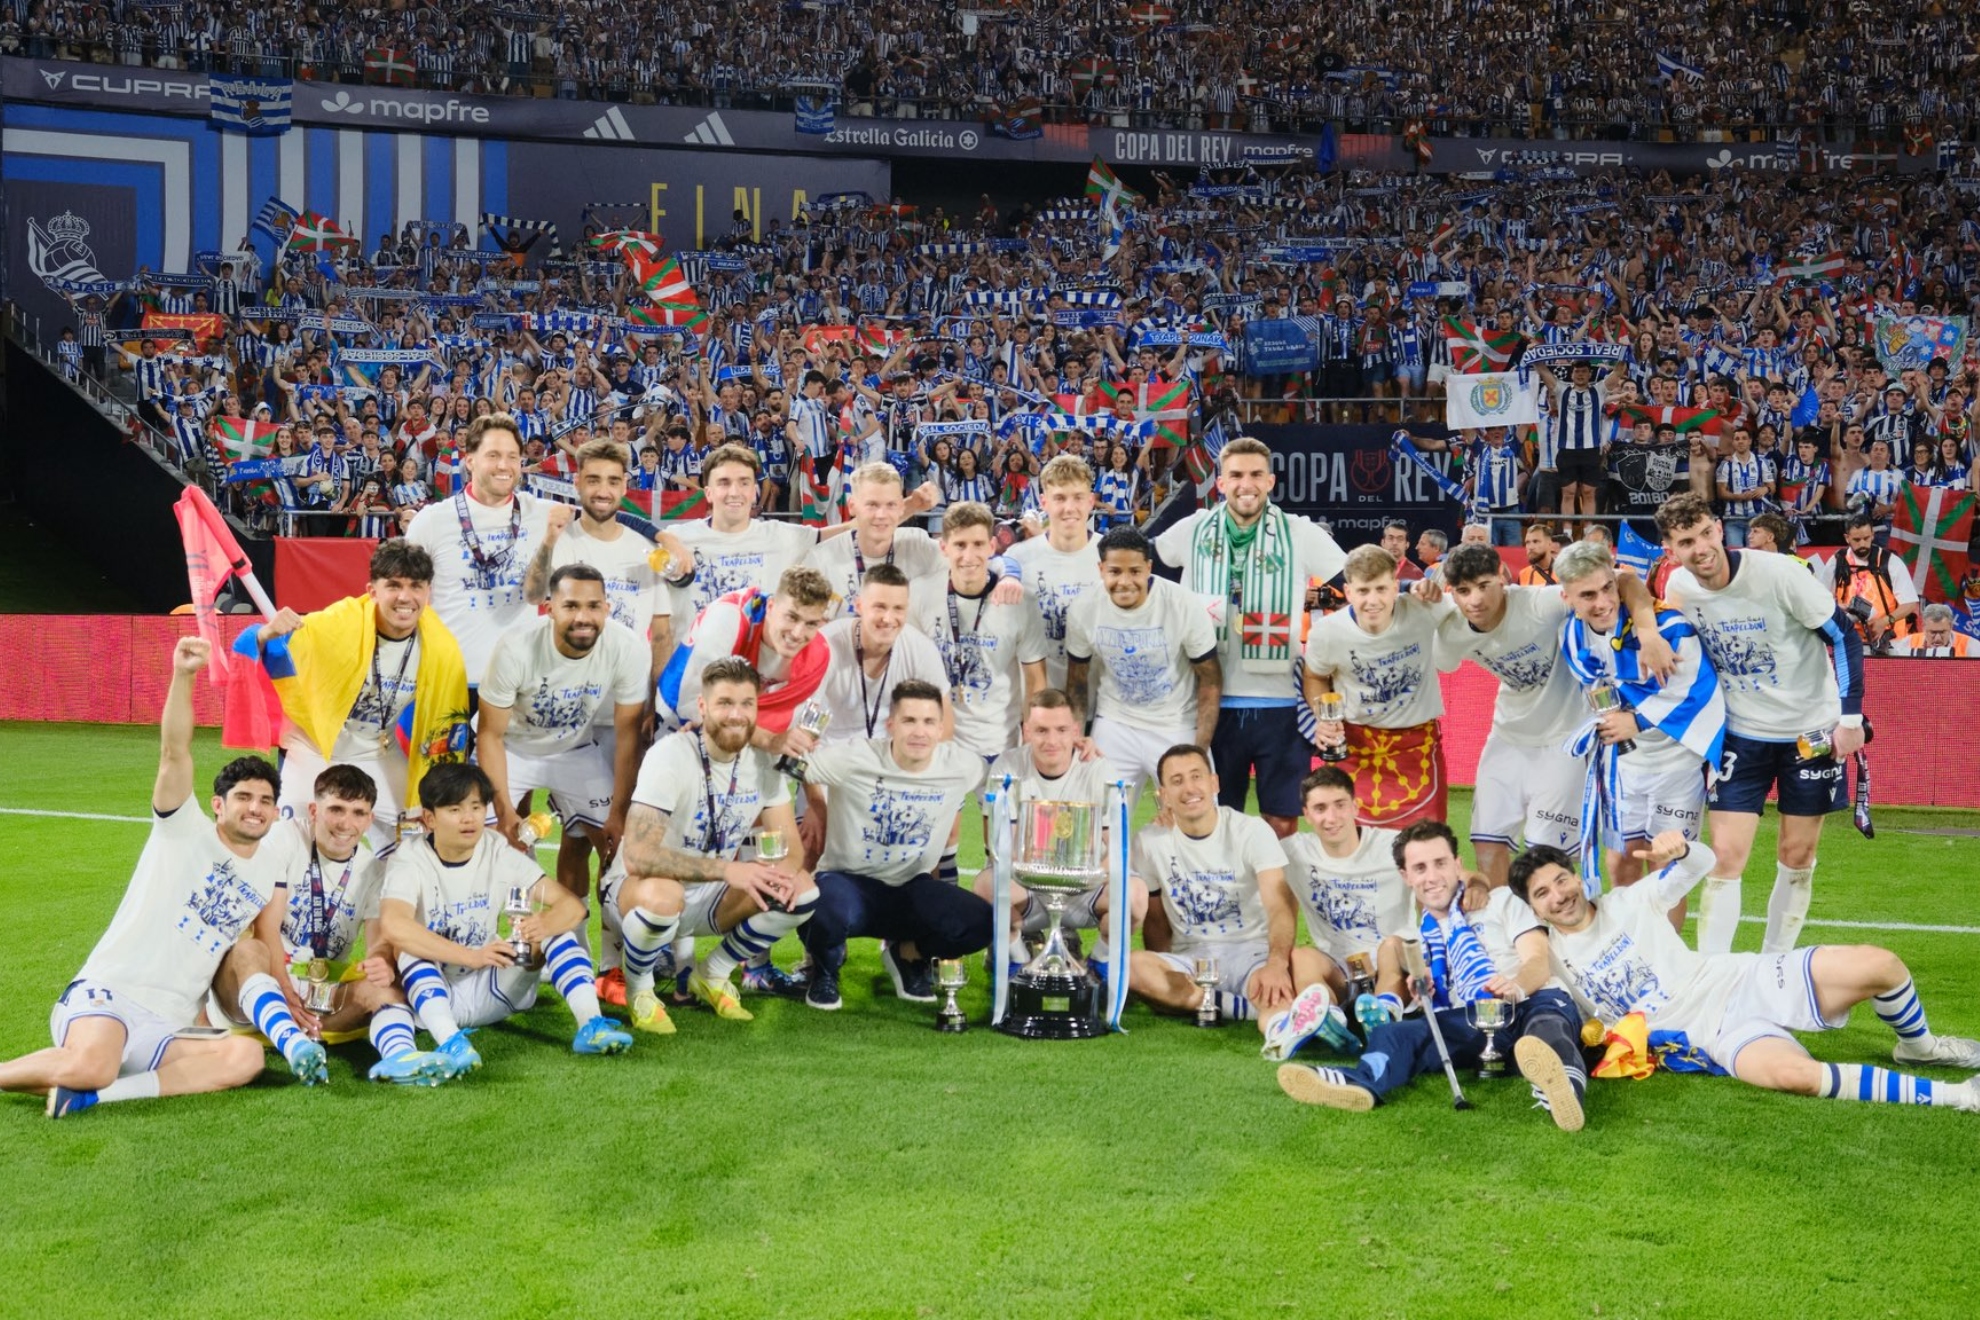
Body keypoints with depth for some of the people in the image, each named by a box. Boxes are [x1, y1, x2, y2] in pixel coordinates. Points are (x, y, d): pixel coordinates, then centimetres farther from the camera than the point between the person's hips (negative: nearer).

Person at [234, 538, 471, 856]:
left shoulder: (443, 651, -19)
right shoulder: (337, 626, -29)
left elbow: (448, 731, -4)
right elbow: (247, 651, -32)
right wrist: (266, 635, -55)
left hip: (379, 755, 3)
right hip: (315, 749, -3)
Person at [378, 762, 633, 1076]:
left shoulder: (499, 853, -3)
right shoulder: (410, 862, -14)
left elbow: (572, 904, -10)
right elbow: (393, 926, -36)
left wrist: (543, 926, -34)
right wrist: (471, 956, -42)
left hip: (491, 991, 4)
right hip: (431, 994, -3)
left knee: (557, 925, -13)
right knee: (412, 951, -33)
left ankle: (591, 1026, -27)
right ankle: (449, 1041, -52)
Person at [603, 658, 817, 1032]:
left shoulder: (762, 762, -5)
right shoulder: (671, 756, -24)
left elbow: (789, 843, 0)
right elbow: (637, 855, -33)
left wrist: (783, 869, -26)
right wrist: (725, 869, -39)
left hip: (707, 896, 6)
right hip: (637, 889, -6)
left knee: (803, 892, -14)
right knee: (663, 895, -40)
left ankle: (712, 975, 7)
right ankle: (637, 986, -7)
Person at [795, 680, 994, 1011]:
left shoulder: (964, 767, -9)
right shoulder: (854, 760, -18)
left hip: (912, 888, 3)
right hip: (848, 882, -3)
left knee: (981, 923, -24)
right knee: (831, 912, -39)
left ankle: (908, 953, 13)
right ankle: (825, 969, 3)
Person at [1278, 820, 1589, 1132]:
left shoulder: (1502, 901, 15)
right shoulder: (1420, 936, 26)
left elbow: (1538, 962, 1)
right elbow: (1435, 1005, 23)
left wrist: (1516, 986, -23)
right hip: (1470, 1026, 3)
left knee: (1547, 1011, -40)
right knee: (1395, 1032, -23)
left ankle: (1561, 1081, -74)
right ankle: (1361, 1083, -57)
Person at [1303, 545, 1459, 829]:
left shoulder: (1424, 611, -21)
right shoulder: (1326, 632, -15)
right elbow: (1316, 677, 8)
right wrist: (1323, 718, -9)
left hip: (1417, 740, 0)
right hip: (1354, 743, 1)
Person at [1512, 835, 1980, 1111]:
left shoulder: (1628, 903, 6)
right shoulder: (1549, 960, 4)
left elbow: (1703, 863, 5)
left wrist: (1679, 849, -19)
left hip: (1741, 980, 3)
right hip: (1710, 1033, -2)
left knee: (1877, 963, -16)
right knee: (1792, 1073, -37)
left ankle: (1919, 1045, 18)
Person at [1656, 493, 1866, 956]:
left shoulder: (1777, 573, -21)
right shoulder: (1679, 588, -9)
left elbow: (1844, 636, -12)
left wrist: (1850, 717, -13)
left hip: (1812, 730, -2)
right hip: (1741, 735, 2)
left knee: (1797, 856, 5)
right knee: (1725, 855, -7)